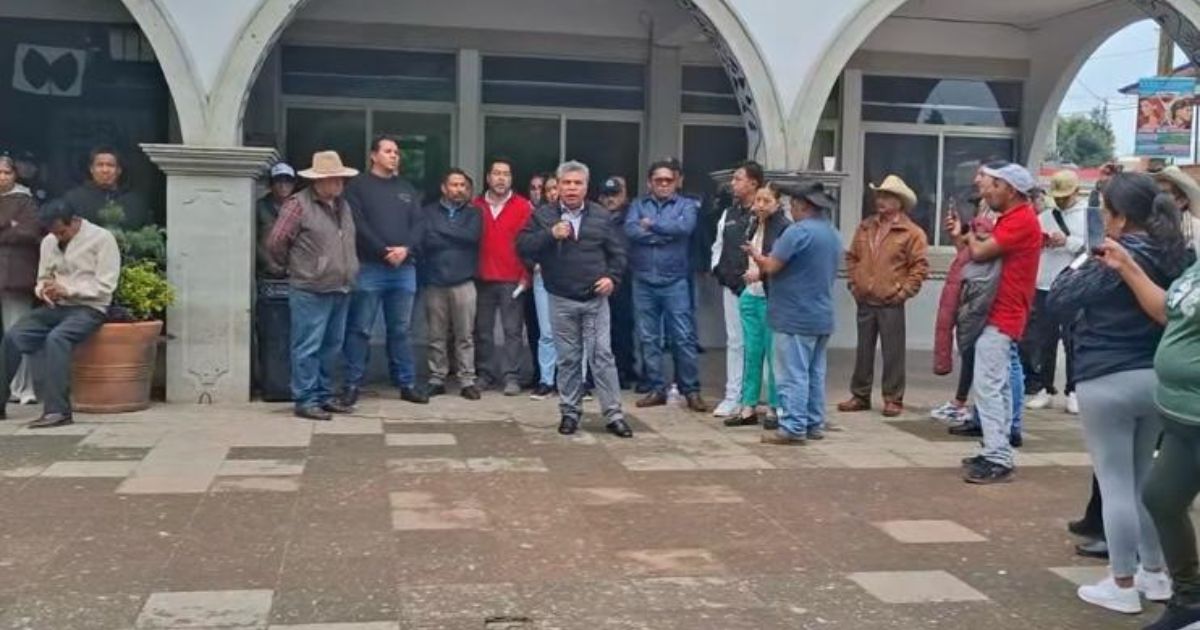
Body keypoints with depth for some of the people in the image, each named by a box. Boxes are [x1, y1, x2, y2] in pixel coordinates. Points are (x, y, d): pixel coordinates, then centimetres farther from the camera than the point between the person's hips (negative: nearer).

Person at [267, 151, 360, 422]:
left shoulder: (343, 205, 15)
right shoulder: (299, 204, -9)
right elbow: (275, 242, -10)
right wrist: (292, 266, 3)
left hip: (340, 290, 8)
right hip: (310, 291, -7)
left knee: (331, 346, 13)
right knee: (308, 348, -3)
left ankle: (324, 395, 23)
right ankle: (305, 400, 3)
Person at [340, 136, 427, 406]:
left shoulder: (407, 189, 18)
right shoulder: (358, 186, 3)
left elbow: (417, 224, 9)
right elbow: (358, 225, -8)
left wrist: (405, 249, -10)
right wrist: (384, 252, -15)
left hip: (404, 268, 4)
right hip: (369, 267, -4)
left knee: (401, 330, 9)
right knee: (360, 329, -2)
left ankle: (406, 383, 14)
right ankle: (353, 384, 3)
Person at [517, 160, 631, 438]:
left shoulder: (601, 216, 5)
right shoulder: (543, 215, 2)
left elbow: (618, 251, 10)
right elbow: (523, 246, -6)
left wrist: (612, 277, -6)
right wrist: (550, 234, -18)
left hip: (596, 299, 0)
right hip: (562, 300, 0)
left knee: (602, 355, -2)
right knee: (568, 359, 7)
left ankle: (614, 415, 2)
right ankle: (570, 412, 18)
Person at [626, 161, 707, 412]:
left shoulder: (686, 205, 5)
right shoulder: (638, 205, 9)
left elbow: (685, 227, -17)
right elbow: (631, 231, -10)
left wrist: (652, 225, -11)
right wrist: (667, 234, -12)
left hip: (675, 281, -2)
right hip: (643, 281, 2)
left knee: (684, 337, -2)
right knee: (648, 339, 7)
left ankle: (691, 390, 6)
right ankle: (657, 389, 17)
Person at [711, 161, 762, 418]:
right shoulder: (729, 214, 13)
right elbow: (718, 245, 22)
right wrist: (717, 268, 8)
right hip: (732, 287, 7)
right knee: (735, 342, 11)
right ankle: (733, 398, 18)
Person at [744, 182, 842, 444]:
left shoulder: (799, 231, -16)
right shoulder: (834, 235, 13)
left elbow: (771, 267, -17)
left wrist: (755, 254, 4)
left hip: (795, 317, -8)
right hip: (822, 317, 9)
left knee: (793, 375, -5)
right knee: (814, 374, 13)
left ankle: (793, 428, -4)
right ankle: (814, 424, 18)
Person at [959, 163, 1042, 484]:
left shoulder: (1021, 220, -16)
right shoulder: (1012, 218, 18)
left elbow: (980, 253, -20)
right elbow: (987, 248, 13)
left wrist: (971, 237, -1)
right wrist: (974, 236, -3)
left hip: (1001, 317, -11)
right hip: (1000, 314, 11)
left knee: (988, 386, -12)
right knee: (997, 387, 12)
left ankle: (998, 460, -12)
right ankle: (996, 453, 18)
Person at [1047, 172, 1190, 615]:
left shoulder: (1112, 262, -17)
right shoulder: (1178, 258, 5)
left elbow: (1057, 301, -11)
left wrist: (1083, 264, 3)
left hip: (1108, 382, -7)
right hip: (1157, 379, 7)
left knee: (1115, 483, 1)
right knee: (1144, 480, 19)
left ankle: (1123, 585, 7)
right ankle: (1155, 574, 28)